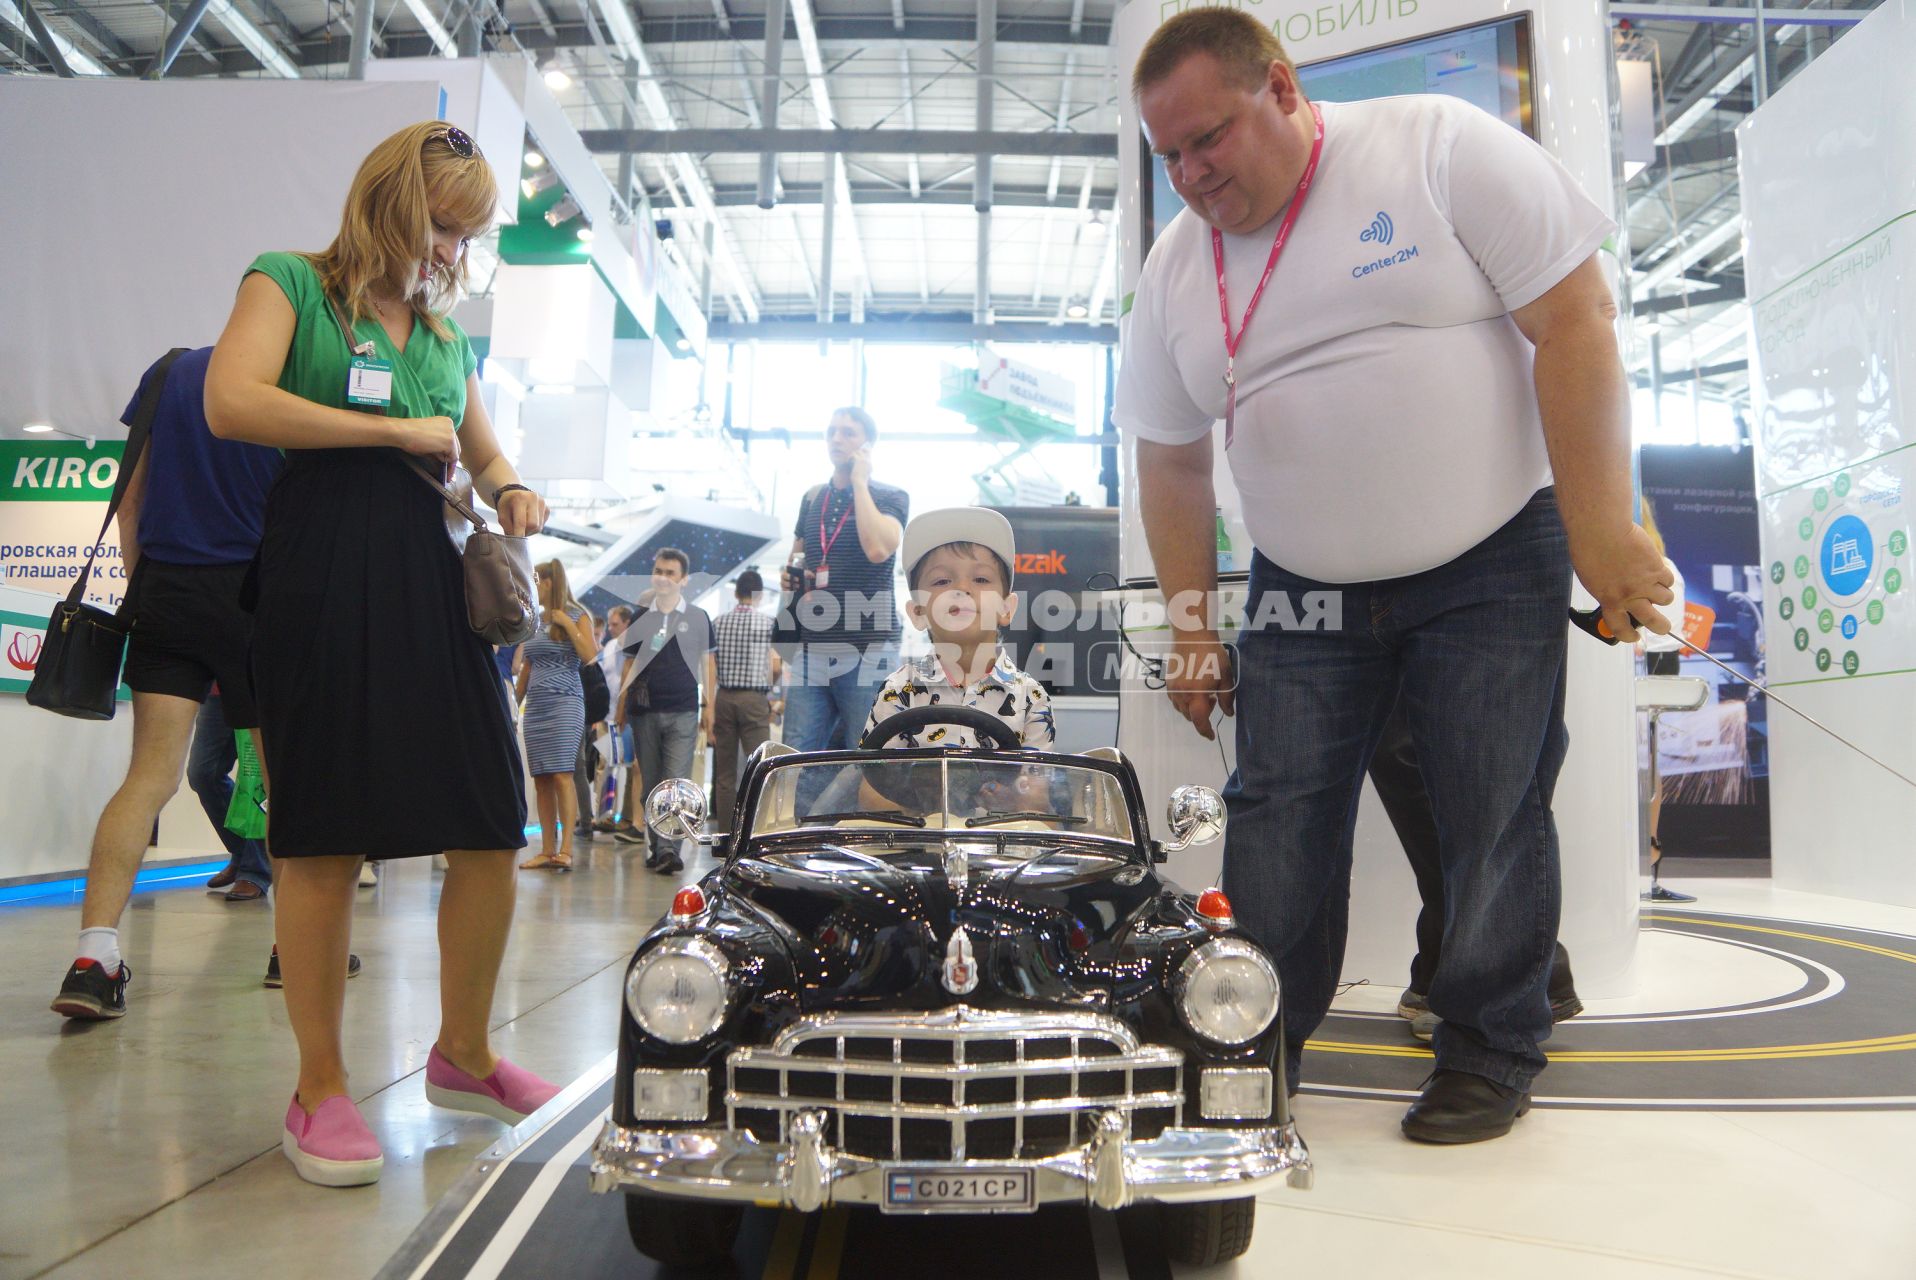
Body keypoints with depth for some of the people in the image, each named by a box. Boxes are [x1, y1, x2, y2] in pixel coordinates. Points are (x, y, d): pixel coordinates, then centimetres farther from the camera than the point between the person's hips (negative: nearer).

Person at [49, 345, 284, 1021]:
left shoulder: (170, 371, 9)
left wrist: (141, 588, 16)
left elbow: (130, 501, 10)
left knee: (150, 776, -1)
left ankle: (93, 957, -13)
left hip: (164, 591, 3)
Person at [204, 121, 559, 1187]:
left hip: (436, 580, 6)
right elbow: (232, 403, -10)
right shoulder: (291, 283, 7)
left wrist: (512, 489, 8)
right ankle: (321, 1088, 14)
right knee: (325, 840, -1)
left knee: (495, 833, 1)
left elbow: (485, 449, 32)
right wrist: (397, 431, -8)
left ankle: (463, 1056, 21)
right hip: (324, 578, -5)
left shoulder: (449, 334, 23)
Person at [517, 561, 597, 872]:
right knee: (541, 779, 2)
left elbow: (589, 655, -11)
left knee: (561, 774, -13)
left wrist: (567, 624, -11)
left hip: (564, 702, -6)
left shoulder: (577, 616, 2)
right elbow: (526, 668, 20)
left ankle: (566, 849, -13)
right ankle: (547, 850, 4)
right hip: (535, 706, 6)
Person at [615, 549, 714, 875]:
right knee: (650, 784, 7)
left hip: (682, 712, -3)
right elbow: (630, 665, 14)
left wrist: (709, 705, 3)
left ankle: (668, 848, -15)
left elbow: (706, 662, 9)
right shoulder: (640, 619, 11)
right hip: (644, 712, 3)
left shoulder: (698, 618, 6)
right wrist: (621, 707, 9)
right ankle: (658, 848, 16)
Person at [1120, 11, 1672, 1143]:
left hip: (1494, 564, -3)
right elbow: (1170, 460, 11)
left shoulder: (1441, 146, -8)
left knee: (1494, 819, 1)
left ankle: (1491, 1053, 20)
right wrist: (1192, 626, 8)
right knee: (1274, 825, 2)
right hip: (1304, 592, 4)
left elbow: (1576, 318, -11)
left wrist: (1603, 534, -14)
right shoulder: (1176, 266, 5)